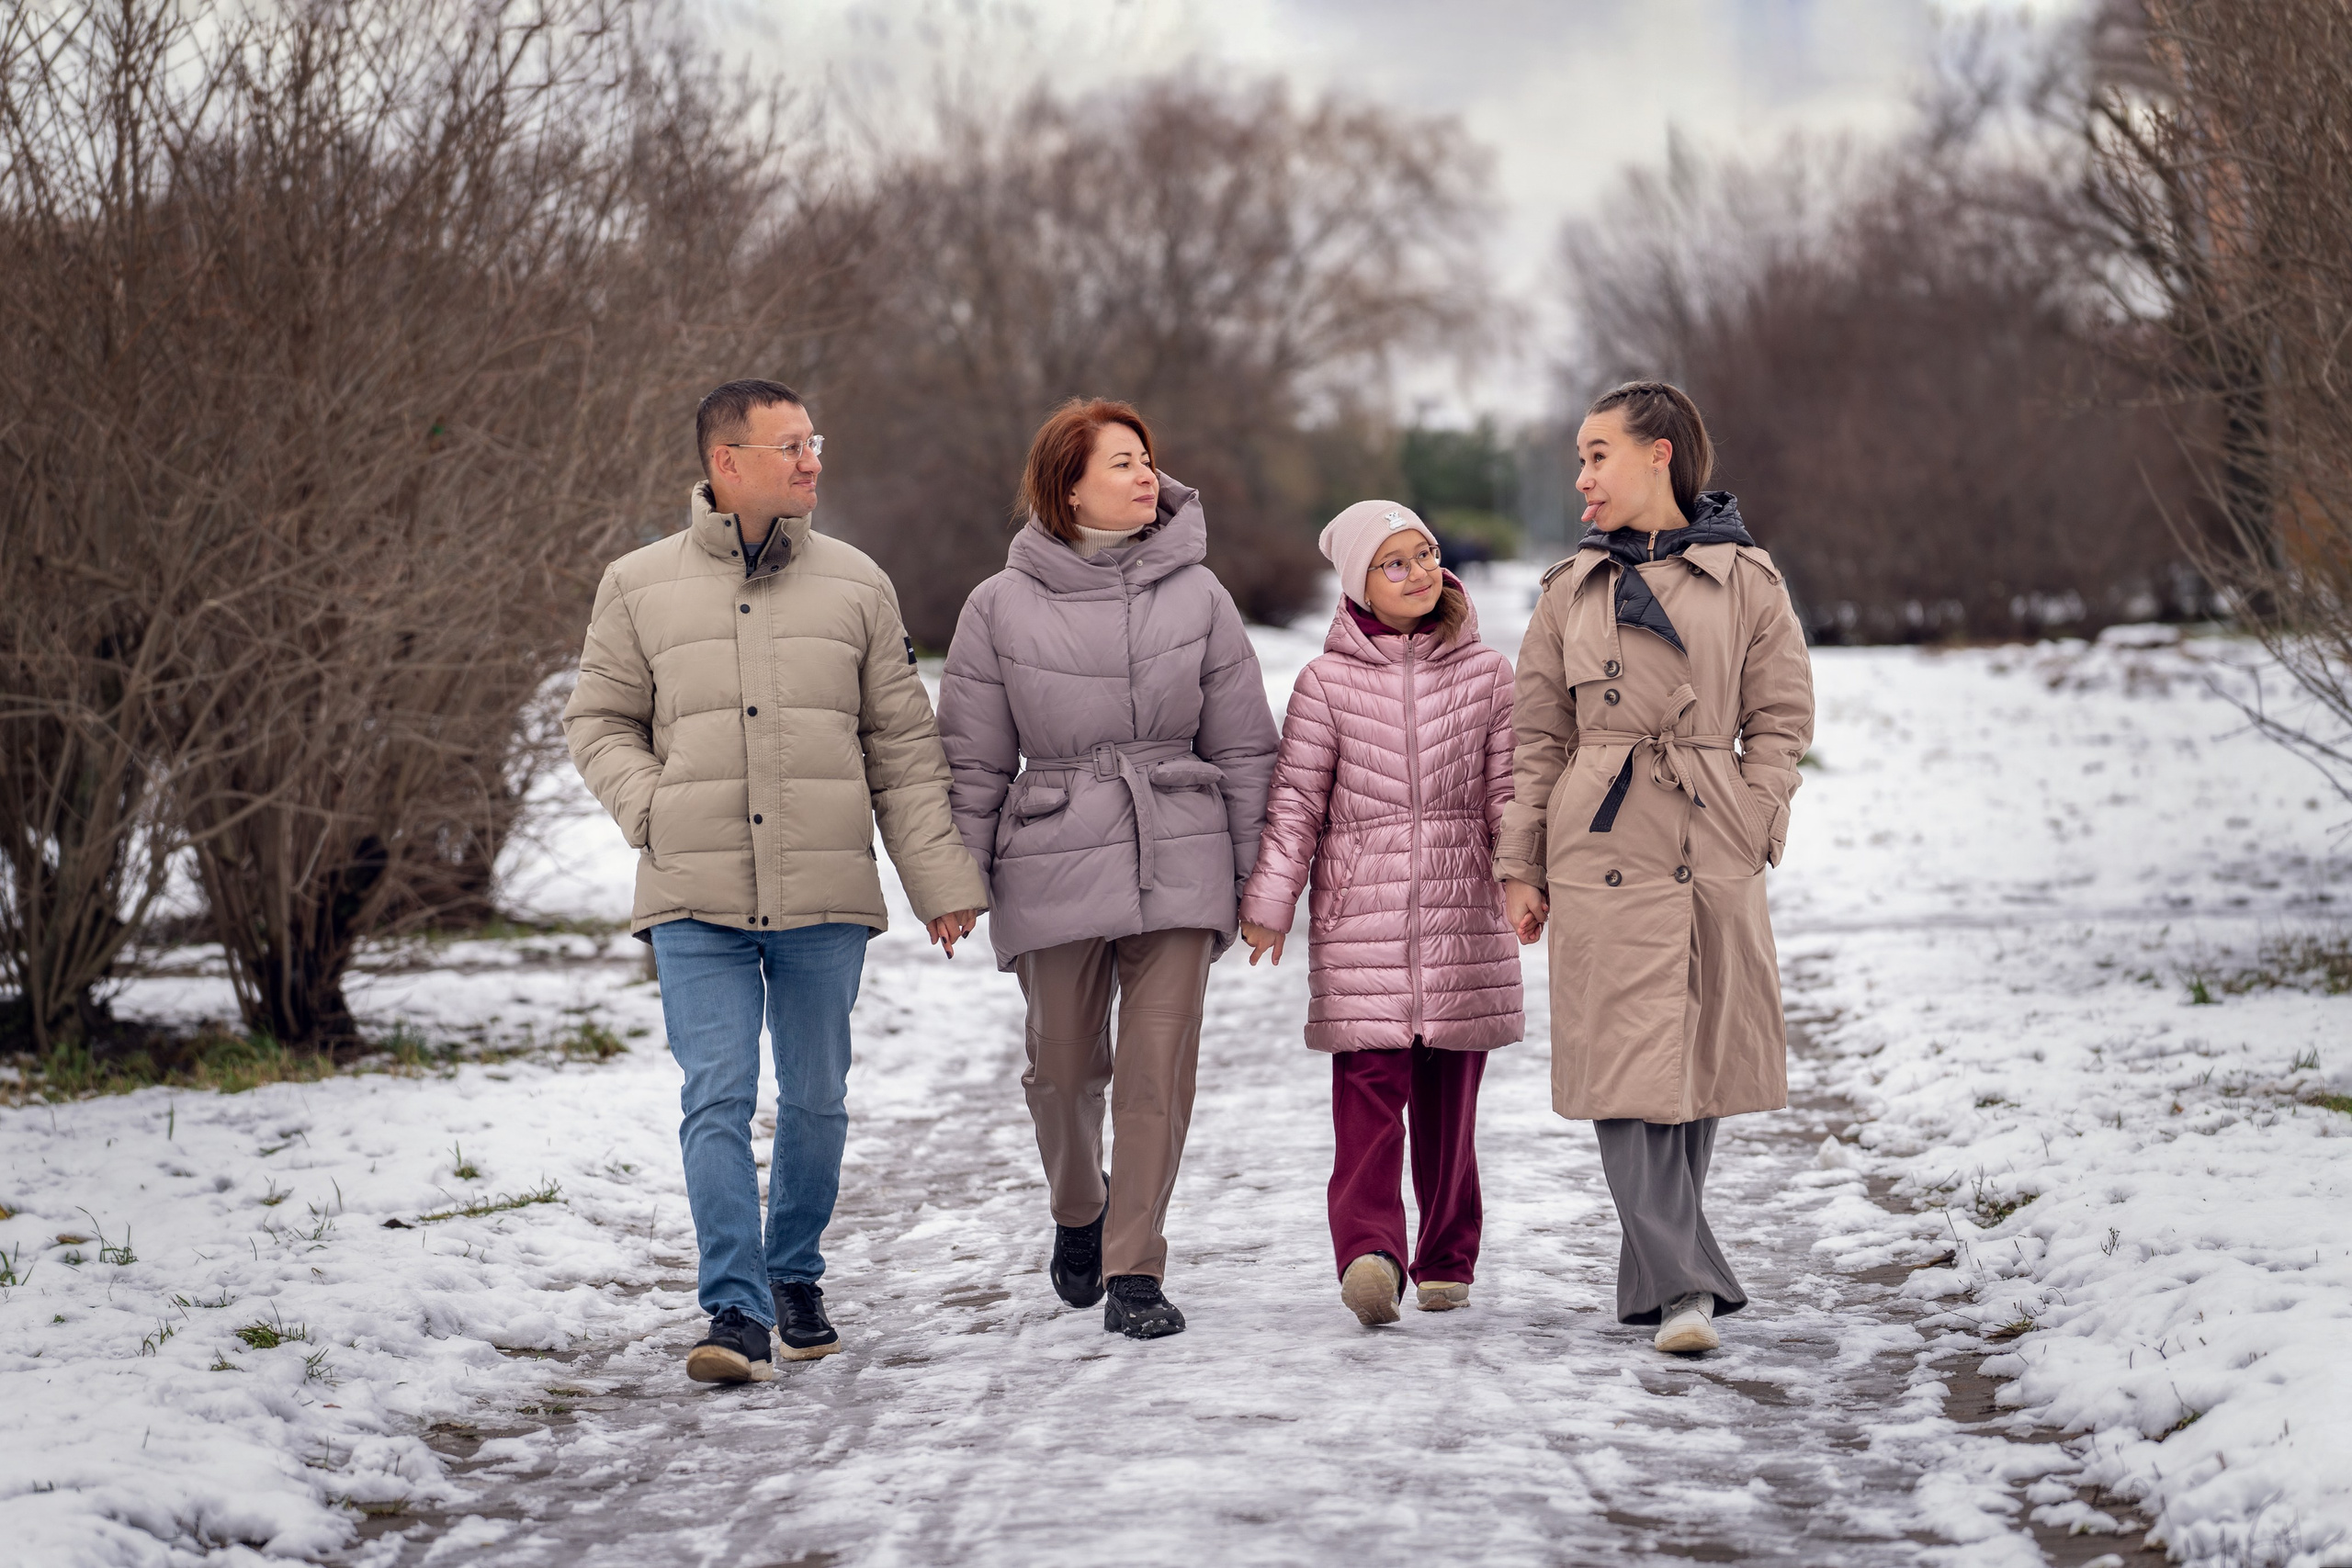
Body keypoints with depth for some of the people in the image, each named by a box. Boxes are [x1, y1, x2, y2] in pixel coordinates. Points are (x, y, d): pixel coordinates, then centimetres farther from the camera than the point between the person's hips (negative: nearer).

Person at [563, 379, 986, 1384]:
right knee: (716, 1104, -9)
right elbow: (599, 722, 13)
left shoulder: (855, 586, 7)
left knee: (815, 1101, 10)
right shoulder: (640, 588, 4)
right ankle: (736, 1312, -9)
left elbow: (903, 747, 9)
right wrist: (654, 811, -4)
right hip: (696, 900, -1)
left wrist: (941, 879, 5)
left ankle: (796, 1278, 29)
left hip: (824, 894, 2)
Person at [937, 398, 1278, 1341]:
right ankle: (1078, 1211, 38)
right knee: (1063, 1066, 8)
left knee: (1159, 1068, -5)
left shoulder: (1198, 596, 5)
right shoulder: (1002, 607, 1)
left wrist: (1259, 872, 7)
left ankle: (1135, 1271, 1)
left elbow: (1242, 747, 9)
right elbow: (970, 759, 5)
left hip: (1179, 863, 0)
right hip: (1053, 867, 0)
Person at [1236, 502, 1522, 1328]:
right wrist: (1268, 903, -3)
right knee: (1369, 1083, -13)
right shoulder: (1327, 682, 3)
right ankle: (1371, 1251, -26)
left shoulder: (1485, 673, 8)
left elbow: (1507, 791, 8)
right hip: (1359, 912, -2)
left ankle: (1445, 1259, 17)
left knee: (1449, 1093, 7)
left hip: (1462, 913, 2)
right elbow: (1294, 800, 2)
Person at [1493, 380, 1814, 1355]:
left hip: (1715, 852, 0)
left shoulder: (1746, 579, 5)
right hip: (1601, 850, 0)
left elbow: (1782, 719, 5)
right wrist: (1520, 865, 6)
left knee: (1699, 1061, 6)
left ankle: (1659, 1271, 21)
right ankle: (1682, 1286, -8)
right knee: (1628, 1064, -8)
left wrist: (1751, 827, -5)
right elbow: (1538, 735, 11)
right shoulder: (1572, 589, 9)